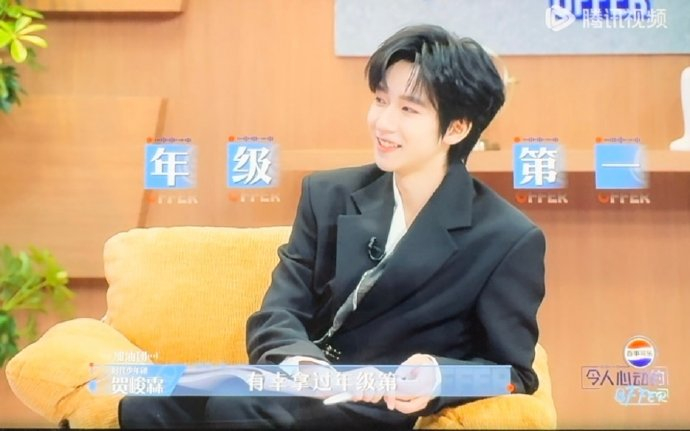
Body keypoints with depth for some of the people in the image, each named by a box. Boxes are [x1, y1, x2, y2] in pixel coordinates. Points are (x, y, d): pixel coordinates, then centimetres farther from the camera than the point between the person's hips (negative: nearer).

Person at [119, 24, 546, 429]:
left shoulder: (510, 240, -5)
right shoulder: (329, 195, 7)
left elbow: (513, 371, -1)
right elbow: (277, 315, 2)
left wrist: (438, 377, -23)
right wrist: (302, 364, -22)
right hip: (307, 388, 5)